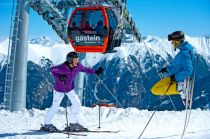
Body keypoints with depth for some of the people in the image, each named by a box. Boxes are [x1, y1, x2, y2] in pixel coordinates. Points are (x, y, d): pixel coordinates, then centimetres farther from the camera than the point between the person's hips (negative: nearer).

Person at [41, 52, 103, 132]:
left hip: (70, 89, 5)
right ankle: (46, 124, 20)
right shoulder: (62, 68, -32)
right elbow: (52, 70, -18)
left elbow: (85, 69, 0)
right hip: (59, 90, -5)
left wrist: (96, 72, -3)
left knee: (77, 104, -5)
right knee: (55, 107, 1)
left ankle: (73, 124, 9)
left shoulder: (77, 66, -17)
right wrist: (58, 77, -33)